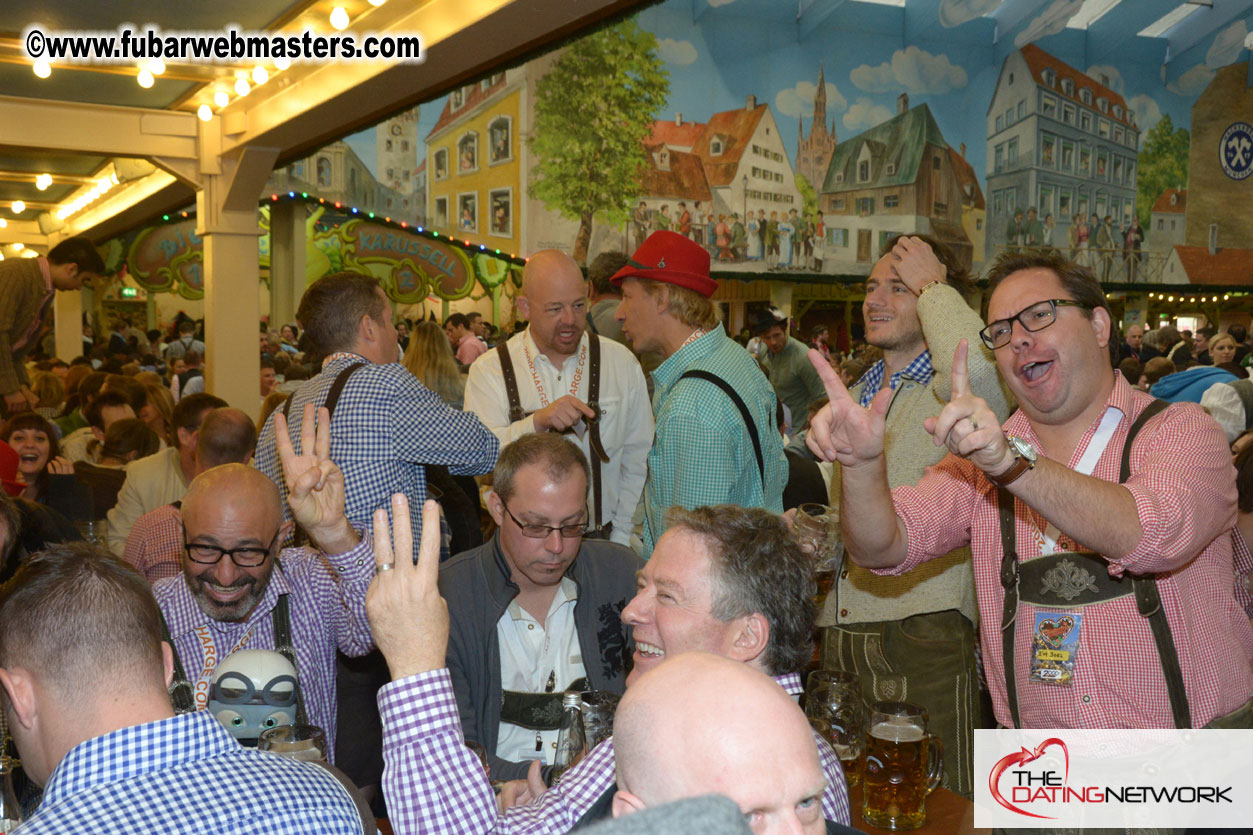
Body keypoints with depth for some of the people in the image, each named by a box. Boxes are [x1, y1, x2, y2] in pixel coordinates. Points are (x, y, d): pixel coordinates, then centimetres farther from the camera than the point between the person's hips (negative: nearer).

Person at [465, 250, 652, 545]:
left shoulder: (621, 363, 7)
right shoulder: (489, 370, 2)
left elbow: (638, 460, 9)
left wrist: (621, 542, 2)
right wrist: (537, 423, -24)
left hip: (600, 540, 1)